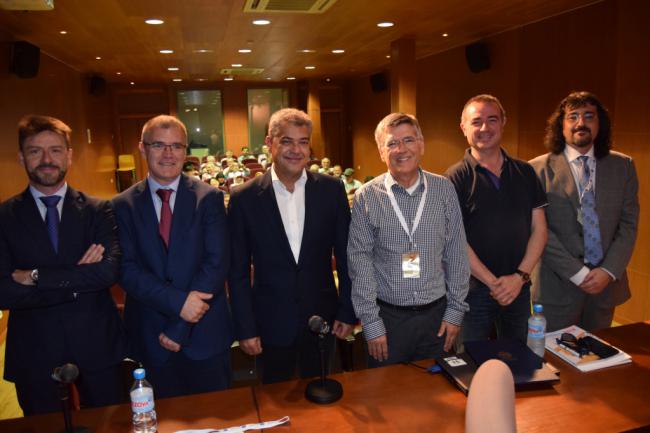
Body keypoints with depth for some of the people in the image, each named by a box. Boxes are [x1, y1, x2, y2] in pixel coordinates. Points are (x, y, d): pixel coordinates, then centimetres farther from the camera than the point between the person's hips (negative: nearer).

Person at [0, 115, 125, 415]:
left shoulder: (98, 210, -3)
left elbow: (109, 271, -16)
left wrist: (36, 276, -16)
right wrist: (78, 281, -17)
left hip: (96, 346, 0)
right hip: (34, 354, 0)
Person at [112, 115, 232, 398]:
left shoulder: (209, 198, -5)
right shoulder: (123, 205, -1)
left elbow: (217, 263, -11)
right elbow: (127, 270, -8)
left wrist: (179, 328, -13)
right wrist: (178, 302, -22)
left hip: (205, 332, 0)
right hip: (152, 337, 1)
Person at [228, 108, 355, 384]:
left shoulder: (332, 190, -4)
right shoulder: (244, 198, -8)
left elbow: (346, 256, 2)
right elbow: (238, 271, -4)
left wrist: (347, 312, 1)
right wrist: (245, 329, -4)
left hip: (322, 320, 1)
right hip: (271, 324, -1)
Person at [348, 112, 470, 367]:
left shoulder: (444, 189, 0)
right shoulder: (365, 198, -7)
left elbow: (456, 253, 3)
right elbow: (360, 262, -7)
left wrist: (455, 310, 2)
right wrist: (371, 323, -8)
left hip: (436, 315, 2)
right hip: (387, 316, -1)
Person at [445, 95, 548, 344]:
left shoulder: (525, 172, 6)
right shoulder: (455, 178, -7)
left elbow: (539, 229, 4)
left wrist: (520, 276, -8)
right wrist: (492, 282, -13)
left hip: (519, 288, 4)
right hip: (473, 289, -3)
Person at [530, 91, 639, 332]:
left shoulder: (623, 166, 6)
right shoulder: (540, 169, -6)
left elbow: (629, 224, 3)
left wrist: (609, 271, -9)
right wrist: (577, 273, -13)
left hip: (605, 284, 4)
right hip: (557, 286, -3)